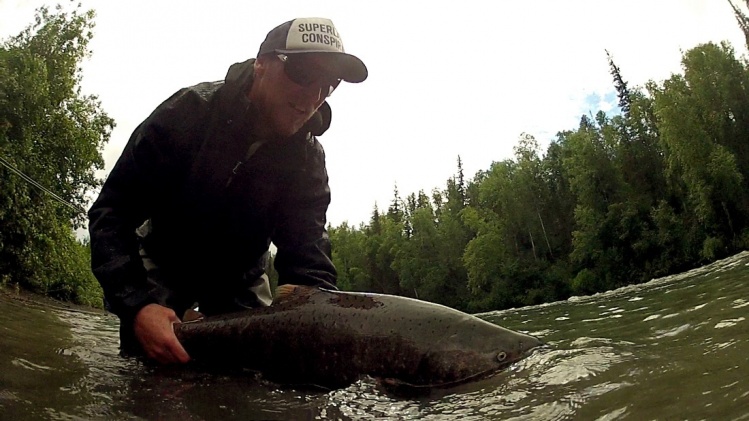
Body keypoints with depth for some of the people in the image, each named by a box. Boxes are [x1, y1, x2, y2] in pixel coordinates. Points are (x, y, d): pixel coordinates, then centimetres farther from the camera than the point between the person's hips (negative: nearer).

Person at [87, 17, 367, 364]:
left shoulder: (308, 160, -18)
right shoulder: (189, 111, -27)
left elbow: (306, 257, -22)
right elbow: (111, 210, -27)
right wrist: (136, 303, -42)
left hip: (239, 279, 3)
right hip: (163, 263, -2)